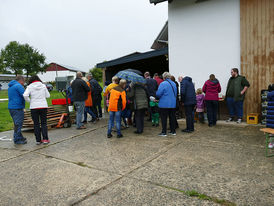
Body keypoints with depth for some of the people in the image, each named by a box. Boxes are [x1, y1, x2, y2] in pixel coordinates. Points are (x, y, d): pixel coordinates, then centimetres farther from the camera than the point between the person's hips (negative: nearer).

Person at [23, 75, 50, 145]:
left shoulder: (30, 87, -1)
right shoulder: (43, 86, 3)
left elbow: (25, 95, -15)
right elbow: (48, 95, 7)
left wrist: (30, 101, 1)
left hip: (34, 107, -1)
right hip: (43, 106, 1)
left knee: (36, 124, 8)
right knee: (44, 123, 8)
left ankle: (38, 140, 10)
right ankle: (45, 139, 3)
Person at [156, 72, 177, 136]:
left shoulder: (163, 84, -14)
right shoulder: (174, 84, 8)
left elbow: (158, 94, -15)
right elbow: (175, 94, 16)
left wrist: (157, 97, 5)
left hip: (164, 104, -6)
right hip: (173, 104, 6)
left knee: (164, 118, 1)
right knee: (172, 117, 13)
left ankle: (164, 132, 4)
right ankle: (173, 131, 21)